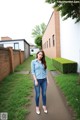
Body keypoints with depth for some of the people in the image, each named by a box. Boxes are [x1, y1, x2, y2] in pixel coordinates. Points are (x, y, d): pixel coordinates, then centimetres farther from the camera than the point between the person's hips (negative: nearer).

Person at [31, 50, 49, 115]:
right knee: (37, 95, 8)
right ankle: (37, 107, 30)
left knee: (44, 94, 13)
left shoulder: (44, 62, 7)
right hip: (37, 80, -3)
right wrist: (35, 80, -12)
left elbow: (46, 71, 10)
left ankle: (44, 106, 34)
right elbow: (33, 71, -7)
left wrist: (47, 79, 7)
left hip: (44, 80, 3)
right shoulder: (33, 62, -5)